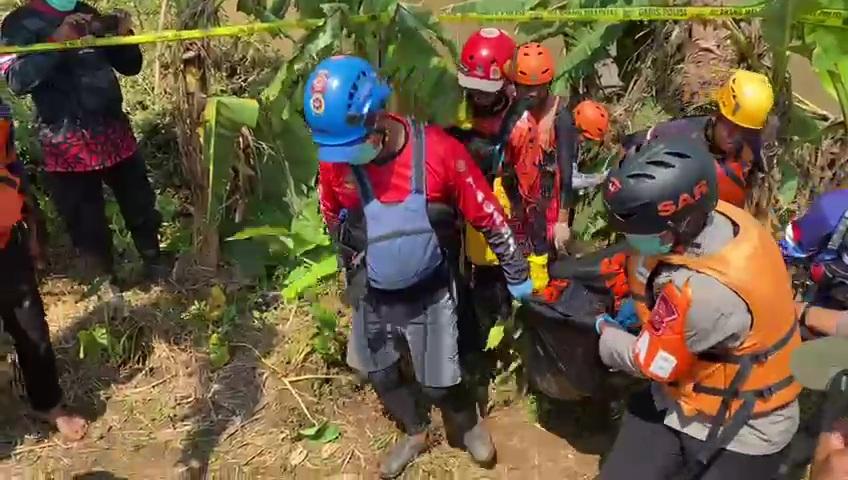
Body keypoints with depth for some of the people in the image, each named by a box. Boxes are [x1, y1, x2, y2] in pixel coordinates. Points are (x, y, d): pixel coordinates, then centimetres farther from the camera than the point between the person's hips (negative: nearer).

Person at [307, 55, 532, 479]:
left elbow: (487, 216, -12)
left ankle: (468, 424, 41)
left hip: (429, 294, -3)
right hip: (373, 296, 4)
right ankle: (414, 433, 50)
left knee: (438, 384, 5)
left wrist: (516, 274, -2)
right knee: (381, 375, 20)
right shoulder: (334, 159, -15)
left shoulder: (439, 150, -24)